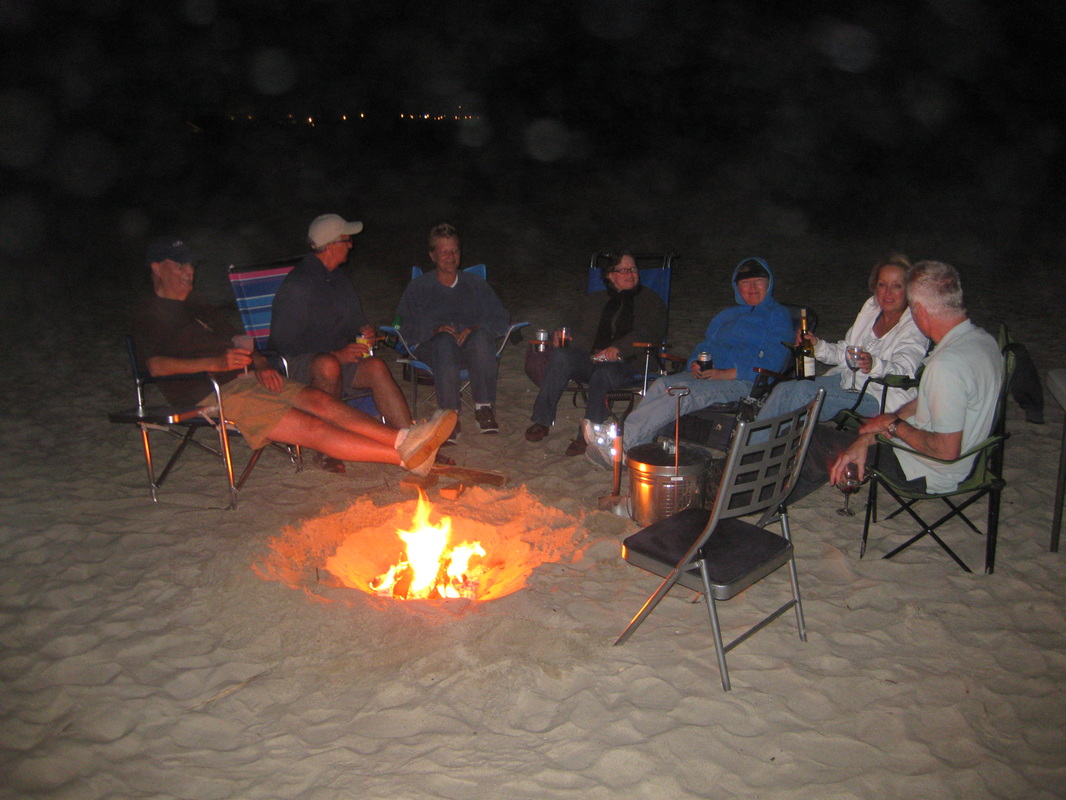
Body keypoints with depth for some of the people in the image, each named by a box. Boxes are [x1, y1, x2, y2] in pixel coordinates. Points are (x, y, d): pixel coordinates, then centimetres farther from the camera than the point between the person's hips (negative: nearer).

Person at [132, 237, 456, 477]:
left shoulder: (196, 306, 28)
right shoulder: (148, 316, 2)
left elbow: (238, 339, 28)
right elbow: (156, 365, -16)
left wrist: (262, 365, 6)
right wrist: (216, 363, -27)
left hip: (247, 379, 8)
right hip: (213, 395, -7)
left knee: (319, 400, -19)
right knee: (309, 426, -23)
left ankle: (404, 439, -34)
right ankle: (405, 456, -35)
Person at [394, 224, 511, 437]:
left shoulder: (476, 284, 22)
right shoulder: (418, 287, 17)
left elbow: (501, 320, 11)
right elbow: (404, 328, 4)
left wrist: (474, 329, -10)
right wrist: (435, 330, -16)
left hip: (472, 349, 1)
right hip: (432, 348, -1)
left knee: (481, 337, -35)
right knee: (445, 341, -38)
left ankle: (484, 408, -29)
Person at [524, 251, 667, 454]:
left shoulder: (649, 300, 18)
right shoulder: (594, 300, 30)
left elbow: (654, 332, 0)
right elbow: (571, 321, 29)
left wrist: (619, 347, -16)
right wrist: (559, 332, 2)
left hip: (624, 363, -3)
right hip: (587, 357, 3)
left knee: (603, 375, -38)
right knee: (560, 356, -29)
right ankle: (542, 421, -27)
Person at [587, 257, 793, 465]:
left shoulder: (778, 315, 9)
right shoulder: (726, 315, 31)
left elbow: (772, 361, -5)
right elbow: (704, 345, 28)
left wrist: (726, 374, -15)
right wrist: (695, 364, 2)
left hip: (744, 383, -6)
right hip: (706, 375, 6)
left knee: (685, 392, -32)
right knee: (662, 384, -24)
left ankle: (621, 440, -39)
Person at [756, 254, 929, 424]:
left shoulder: (915, 326, -7)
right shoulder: (871, 307, 15)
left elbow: (903, 371, -22)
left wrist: (874, 364, -42)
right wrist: (817, 345, 2)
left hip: (877, 396, -7)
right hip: (847, 379, 7)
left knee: (803, 391, -28)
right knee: (783, 389, -15)